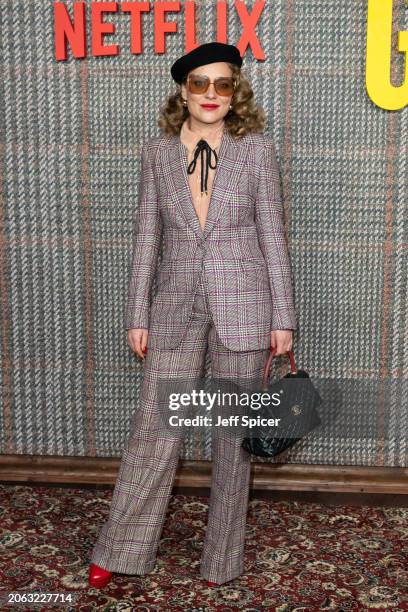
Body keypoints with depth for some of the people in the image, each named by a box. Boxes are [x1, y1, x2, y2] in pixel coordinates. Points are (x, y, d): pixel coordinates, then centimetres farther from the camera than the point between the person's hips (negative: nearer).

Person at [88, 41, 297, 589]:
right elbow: (146, 238, 6)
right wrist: (138, 316, 4)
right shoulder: (157, 153, 5)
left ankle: (223, 558, 25)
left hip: (241, 308, -1)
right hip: (176, 306, 1)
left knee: (234, 432, 8)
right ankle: (120, 552, 20)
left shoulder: (257, 149, 1)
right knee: (154, 428, 2)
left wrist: (282, 319, -2)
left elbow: (272, 237, 1)